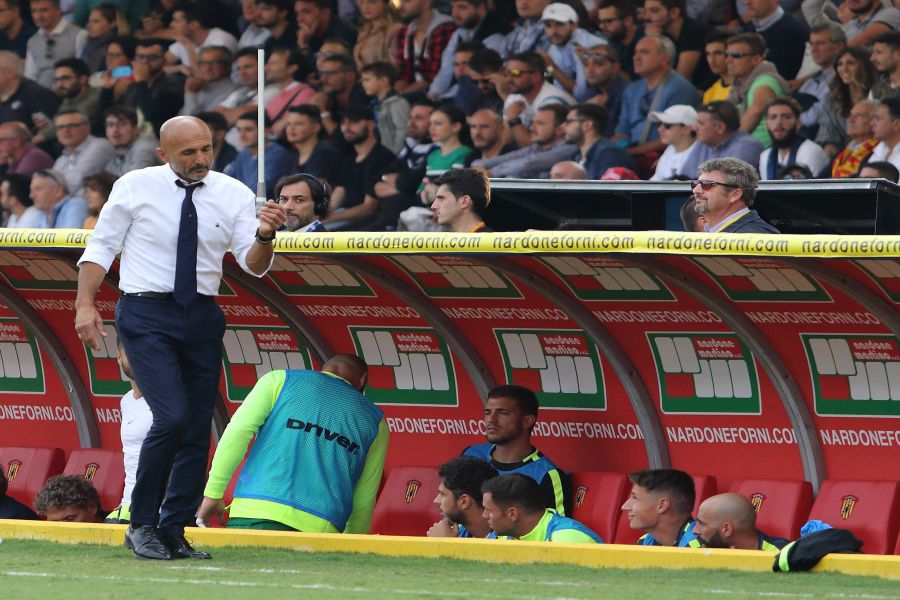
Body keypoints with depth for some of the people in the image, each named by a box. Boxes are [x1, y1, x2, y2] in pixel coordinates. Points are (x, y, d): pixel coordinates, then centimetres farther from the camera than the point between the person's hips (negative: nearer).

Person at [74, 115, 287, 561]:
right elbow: (101, 246, 3)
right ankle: (142, 523, -5)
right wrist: (85, 304, -8)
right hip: (146, 314, -4)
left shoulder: (233, 195, 3)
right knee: (172, 416, -18)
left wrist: (264, 236, -24)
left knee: (198, 429, 4)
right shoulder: (136, 187, -3)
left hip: (201, 318, 4)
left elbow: (253, 265, -2)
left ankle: (174, 532, 15)